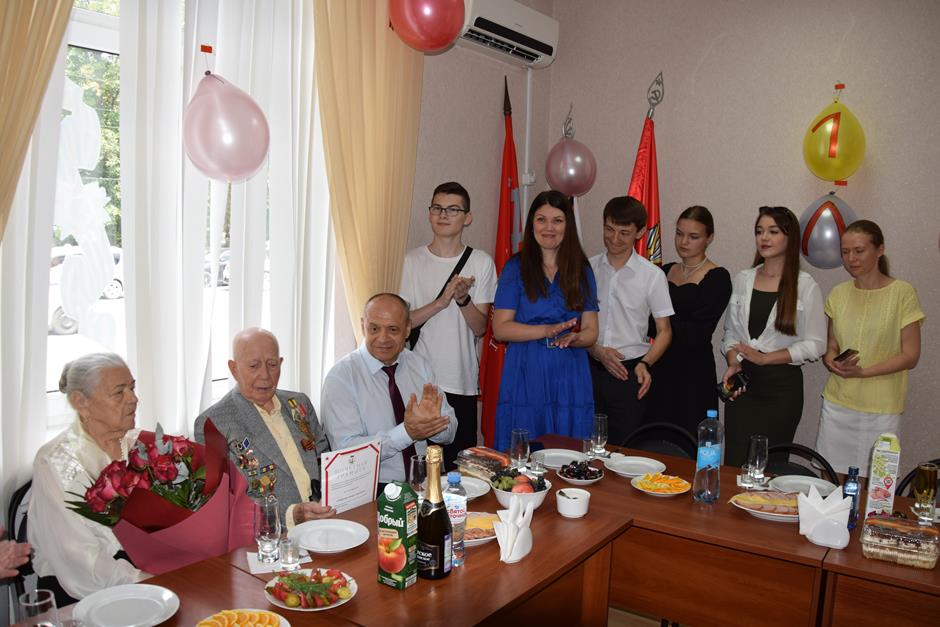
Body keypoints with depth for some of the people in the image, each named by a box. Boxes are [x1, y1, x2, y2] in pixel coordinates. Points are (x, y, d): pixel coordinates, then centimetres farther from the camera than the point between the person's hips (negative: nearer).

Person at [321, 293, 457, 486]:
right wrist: (406, 433, -22)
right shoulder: (341, 376, -7)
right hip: (372, 490, -4)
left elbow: (449, 432, 8)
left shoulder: (420, 365, 7)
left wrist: (431, 421, -14)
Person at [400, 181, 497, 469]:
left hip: (462, 381, 0)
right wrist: (442, 301, -16)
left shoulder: (481, 262, 2)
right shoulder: (412, 260, 3)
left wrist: (463, 299, -19)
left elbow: (479, 328, 0)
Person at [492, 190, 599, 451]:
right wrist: (548, 331, -17)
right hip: (525, 377, -2)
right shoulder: (516, 268, 2)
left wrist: (573, 338, -15)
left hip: (570, 380, 2)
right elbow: (500, 329, -5)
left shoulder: (582, 270, 10)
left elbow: (591, 331, 8)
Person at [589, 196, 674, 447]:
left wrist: (645, 364, -14)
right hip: (590, 369, 2)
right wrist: (597, 351, -11)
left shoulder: (652, 276, -2)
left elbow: (664, 330, 2)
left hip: (630, 372, -2)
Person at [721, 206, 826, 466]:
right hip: (743, 381, 3)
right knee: (734, 463, 1)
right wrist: (733, 363, -5)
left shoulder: (805, 286, -3)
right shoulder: (742, 279, 8)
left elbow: (815, 345, -4)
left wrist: (764, 358, -12)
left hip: (782, 386, -3)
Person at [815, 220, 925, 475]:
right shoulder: (838, 293, 8)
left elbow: (910, 356, -5)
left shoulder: (903, 293, -4)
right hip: (836, 405, 3)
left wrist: (862, 372, -16)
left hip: (881, 410, -3)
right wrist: (831, 361, -8)